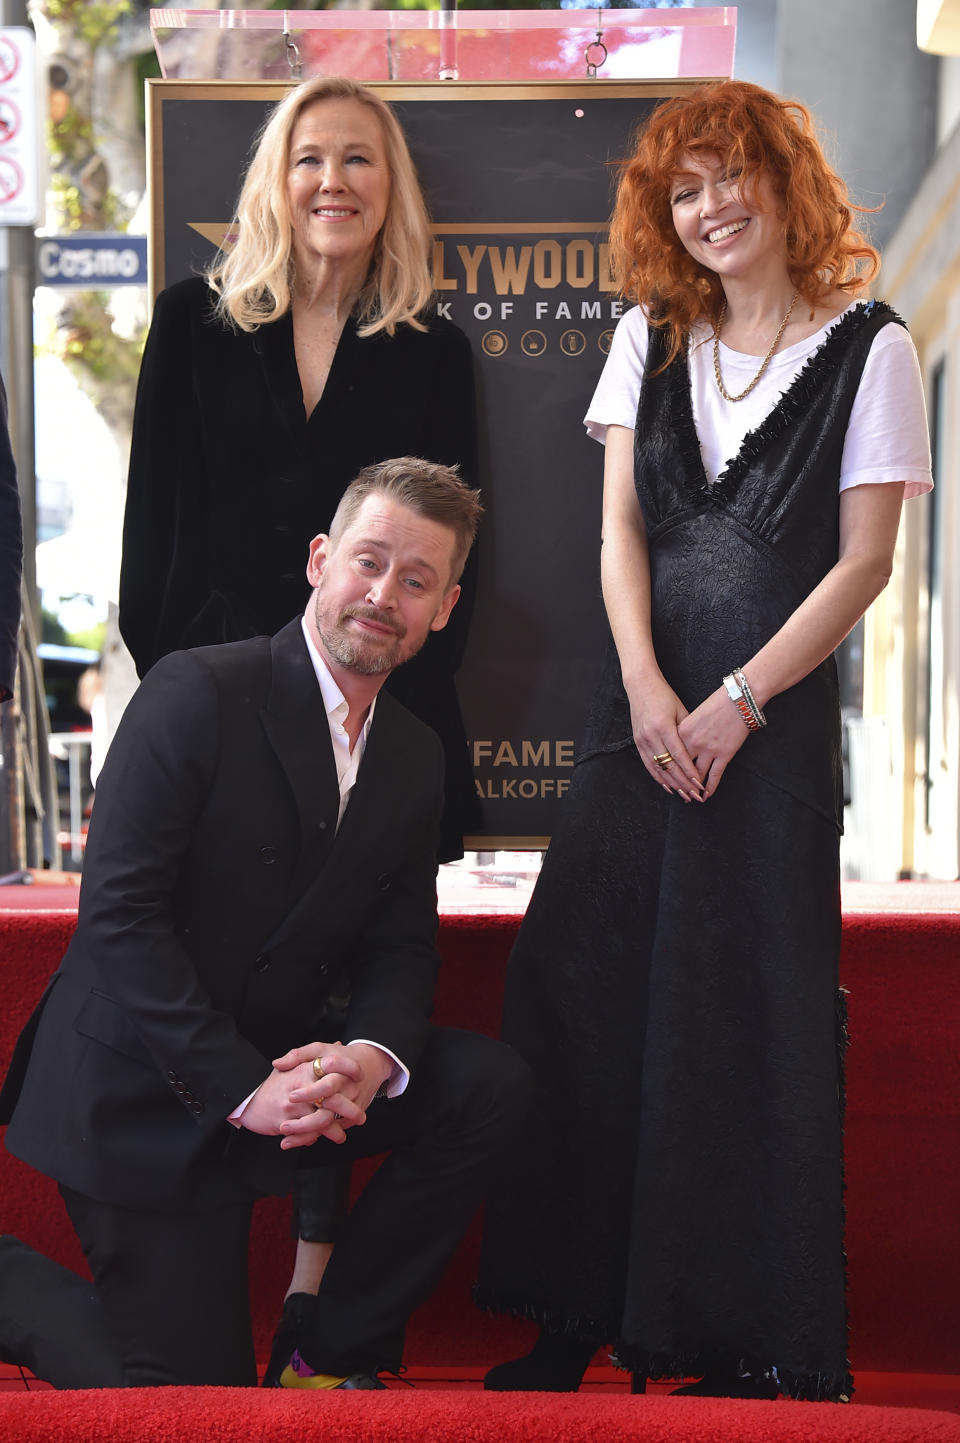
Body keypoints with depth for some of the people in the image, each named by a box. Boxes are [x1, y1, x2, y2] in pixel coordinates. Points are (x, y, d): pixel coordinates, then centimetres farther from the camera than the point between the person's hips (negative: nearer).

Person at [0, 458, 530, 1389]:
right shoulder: (196, 694, -16)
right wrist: (241, 1087, -27)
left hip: (281, 1072, 6)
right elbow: (120, 912, -22)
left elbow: (400, 950, 5)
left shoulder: (416, 759, 6)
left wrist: (372, 1057, -19)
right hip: (140, 1097, -6)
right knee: (196, 1392, -6)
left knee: (488, 1085, -13)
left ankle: (333, 1358, 0)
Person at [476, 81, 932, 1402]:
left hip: (778, 710, -4)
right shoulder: (650, 337, 13)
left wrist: (736, 702, -12)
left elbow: (863, 560, -5)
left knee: (753, 1012, -2)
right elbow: (621, 525, 7)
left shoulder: (867, 348, 0)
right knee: (588, 992, 2)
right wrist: (646, 687, -8)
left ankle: (762, 1341, 11)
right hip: (645, 698, 4)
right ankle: (580, 1310, 14)